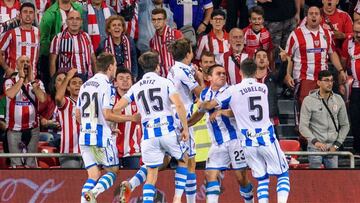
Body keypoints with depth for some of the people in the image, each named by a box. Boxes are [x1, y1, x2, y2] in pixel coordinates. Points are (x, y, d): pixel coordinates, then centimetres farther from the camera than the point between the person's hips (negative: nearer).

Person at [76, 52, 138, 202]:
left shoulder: (85, 85, 13)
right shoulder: (106, 86, -10)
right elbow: (107, 115, -17)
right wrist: (131, 118, -6)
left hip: (85, 136, 6)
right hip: (102, 137, -6)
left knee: (93, 175, 7)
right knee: (112, 171, 6)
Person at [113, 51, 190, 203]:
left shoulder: (135, 87, 12)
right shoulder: (165, 82, 2)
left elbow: (116, 108, 8)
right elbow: (179, 105, -10)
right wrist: (185, 128, -2)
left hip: (149, 134, 2)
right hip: (168, 131, -2)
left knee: (151, 174, 8)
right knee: (183, 159, 22)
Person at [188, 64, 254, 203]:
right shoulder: (205, 94, 10)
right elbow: (199, 113, 27)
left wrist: (221, 112, -29)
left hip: (235, 138, -5)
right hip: (218, 143, 5)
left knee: (241, 178, 3)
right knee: (211, 175, -6)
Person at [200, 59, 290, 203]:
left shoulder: (233, 91, -4)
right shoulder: (263, 88, 6)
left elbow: (210, 105, 4)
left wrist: (201, 105, 25)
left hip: (248, 142, 0)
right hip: (267, 139, 0)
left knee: (262, 179, 12)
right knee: (283, 174, 11)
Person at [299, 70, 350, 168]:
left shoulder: (338, 100, 7)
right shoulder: (309, 100, -3)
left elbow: (345, 125, 11)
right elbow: (303, 126, -7)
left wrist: (336, 145, 1)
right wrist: (315, 141, -21)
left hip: (332, 148, 3)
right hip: (315, 148, -3)